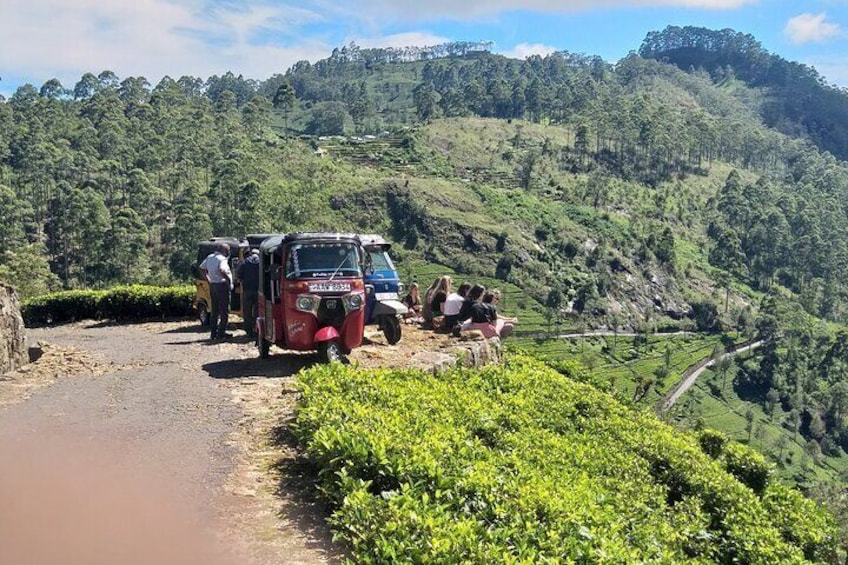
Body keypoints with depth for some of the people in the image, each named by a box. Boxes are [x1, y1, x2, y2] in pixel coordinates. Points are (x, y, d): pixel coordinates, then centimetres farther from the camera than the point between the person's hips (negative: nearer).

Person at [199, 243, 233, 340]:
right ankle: (221, 333, -1)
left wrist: (208, 279, 18)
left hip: (212, 286, 8)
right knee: (224, 311, 0)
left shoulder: (209, 257, 11)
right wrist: (229, 279, -21)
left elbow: (202, 268, 19)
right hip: (222, 285, -8)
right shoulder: (222, 259, -16)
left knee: (214, 311, 14)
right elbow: (221, 270, -33)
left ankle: (214, 333, 16)